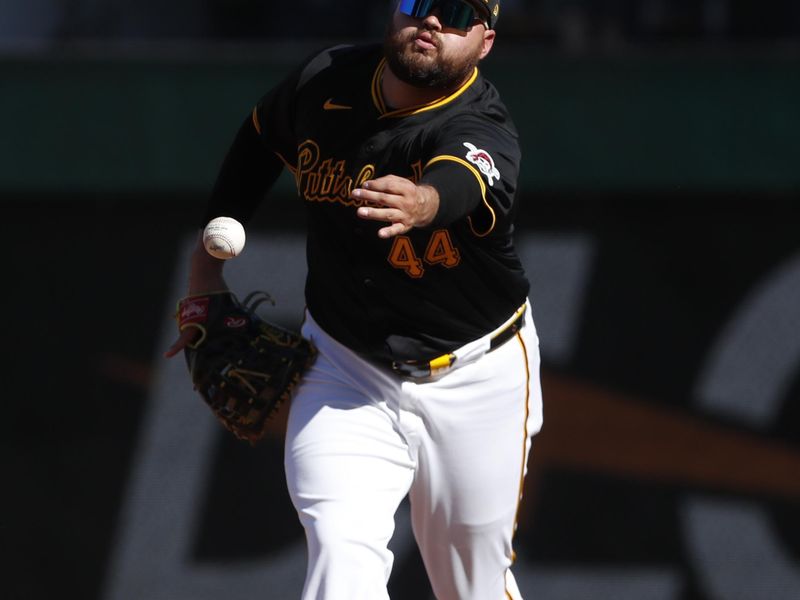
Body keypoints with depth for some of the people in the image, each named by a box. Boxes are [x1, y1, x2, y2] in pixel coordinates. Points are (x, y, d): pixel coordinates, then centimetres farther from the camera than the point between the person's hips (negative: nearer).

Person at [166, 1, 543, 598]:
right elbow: (259, 140, 12)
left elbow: (459, 183, -49)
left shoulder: (485, 132, -24)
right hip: (345, 370, 2)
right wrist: (206, 263, 10)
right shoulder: (324, 83, -10)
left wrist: (421, 203, -72)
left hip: (476, 379, -2)